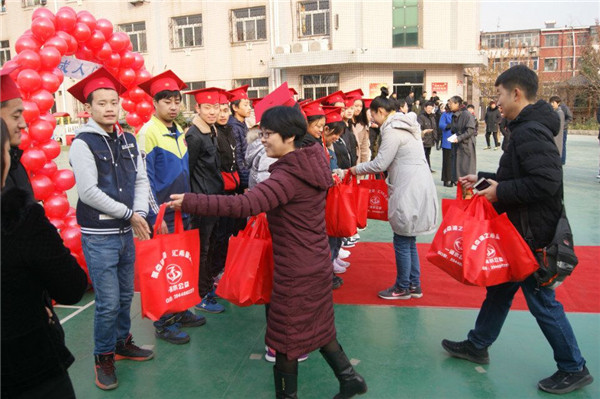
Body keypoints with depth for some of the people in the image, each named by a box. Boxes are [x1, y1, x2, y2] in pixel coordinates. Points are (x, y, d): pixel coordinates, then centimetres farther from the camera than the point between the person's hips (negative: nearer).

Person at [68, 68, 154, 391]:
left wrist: (140, 212, -10)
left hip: (127, 232, 6)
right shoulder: (82, 143, -11)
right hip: (99, 236, -6)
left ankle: (122, 343, 38)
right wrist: (129, 214, -14)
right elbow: (88, 192, -17)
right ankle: (103, 358, 21)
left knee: (125, 295, 18)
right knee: (108, 303, 0)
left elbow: (141, 180, 7)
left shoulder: (128, 140, 7)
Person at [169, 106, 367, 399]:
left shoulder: (288, 175, -23)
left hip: (295, 271, -9)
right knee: (318, 329, 23)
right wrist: (264, 203, 7)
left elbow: (244, 205, -35)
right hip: (317, 263, 9)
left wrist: (189, 202, -33)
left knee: (285, 336, 10)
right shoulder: (311, 164, 4)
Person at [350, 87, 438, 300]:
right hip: (416, 186, 10)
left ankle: (402, 288, 15)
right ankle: (414, 285, 25)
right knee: (409, 240, 16)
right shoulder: (405, 124, 15)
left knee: (402, 241, 2)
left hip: (409, 189, -10)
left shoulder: (392, 130, -14)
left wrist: (356, 169, -1)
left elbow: (380, 163, -14)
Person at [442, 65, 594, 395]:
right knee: (499, 287, 19)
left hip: (532, 234, -11)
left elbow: (545, 182, -32)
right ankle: (477, 345, 35)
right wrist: (483, 179, 12)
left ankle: (574, 369, 22)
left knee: (541, 300, 3)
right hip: (521, 230, 11)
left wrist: (501, 191, -22)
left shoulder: (530, 132, -22)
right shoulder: (528, 127, 10)